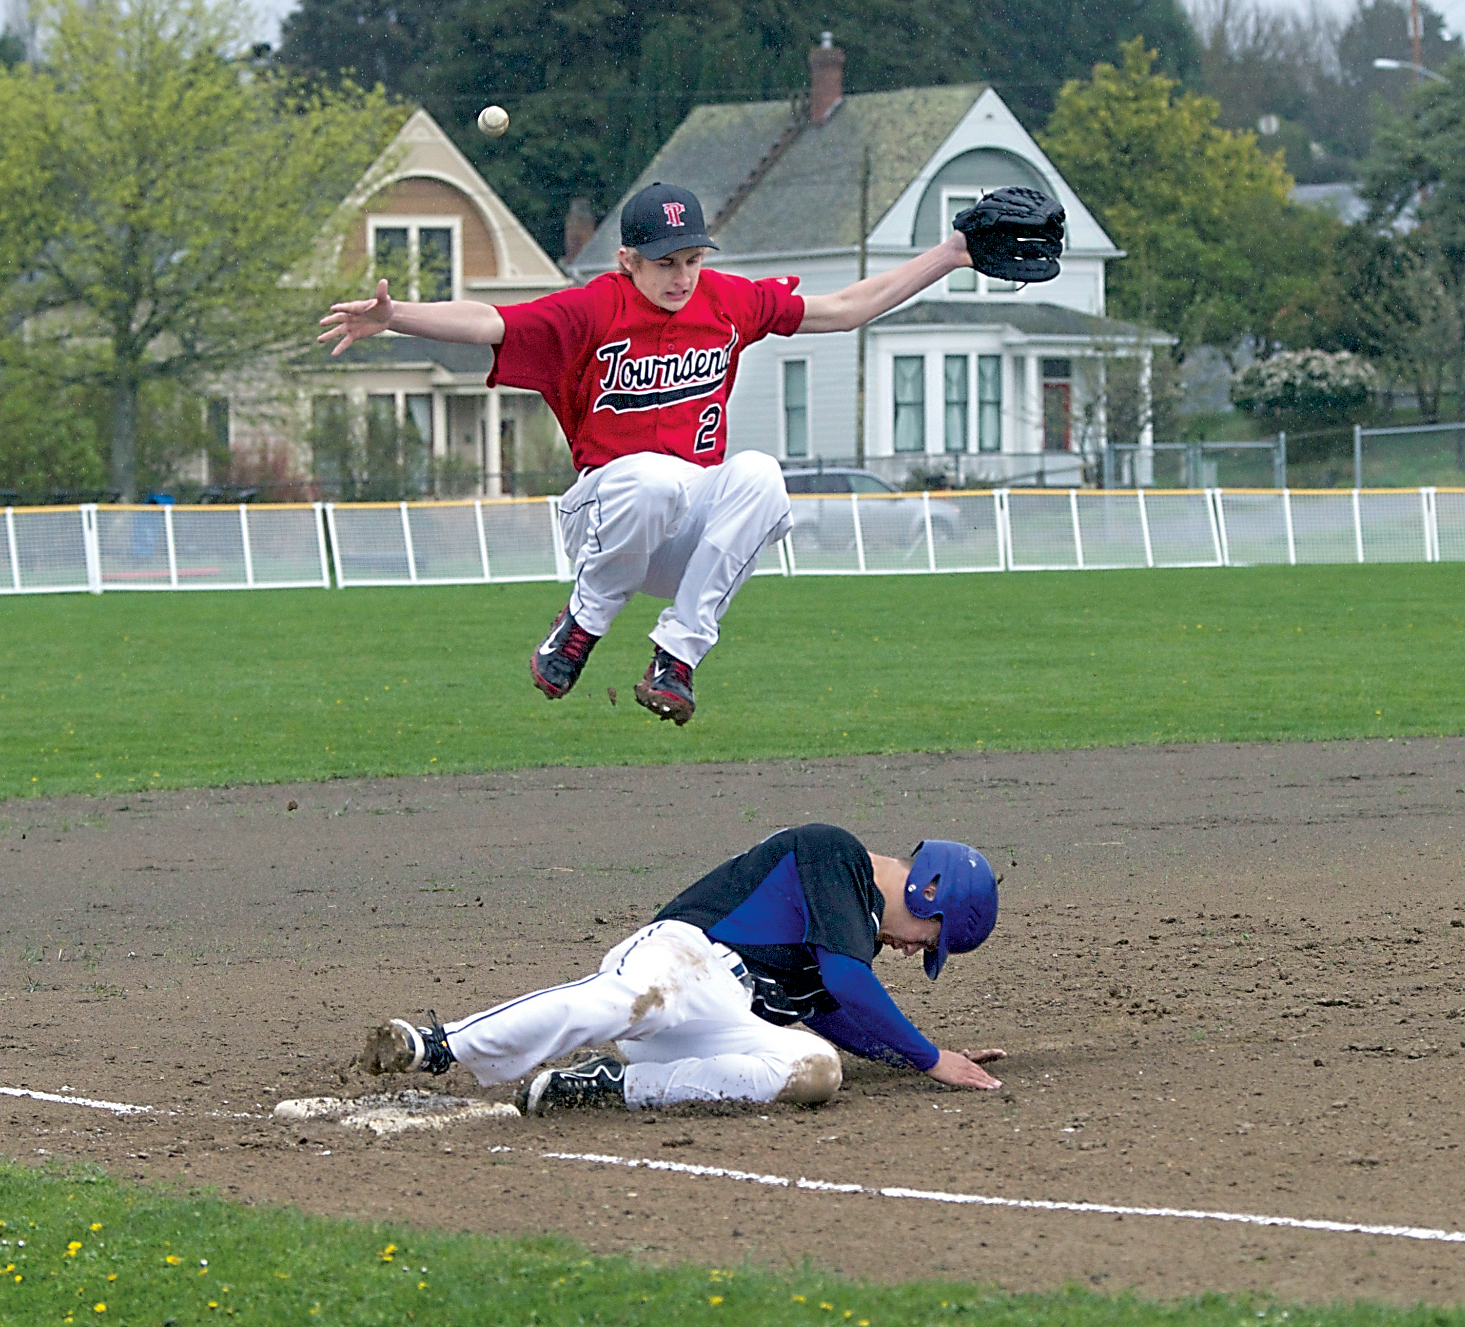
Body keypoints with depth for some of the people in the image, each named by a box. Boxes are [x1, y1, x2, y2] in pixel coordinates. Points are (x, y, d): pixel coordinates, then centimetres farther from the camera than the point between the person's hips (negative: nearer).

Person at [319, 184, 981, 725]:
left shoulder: (728, 302, 5)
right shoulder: (591, 311, -7)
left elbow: (843, 308, 14)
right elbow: (487, 322, -19)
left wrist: (949, 256, 11)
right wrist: (392, 316, -36)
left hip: (696, 524, 4)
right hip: (604, 517, -4)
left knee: (758, 473, -29)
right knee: (658, 476, -38)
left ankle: (677, 653, -24)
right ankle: (580, 627, -13)